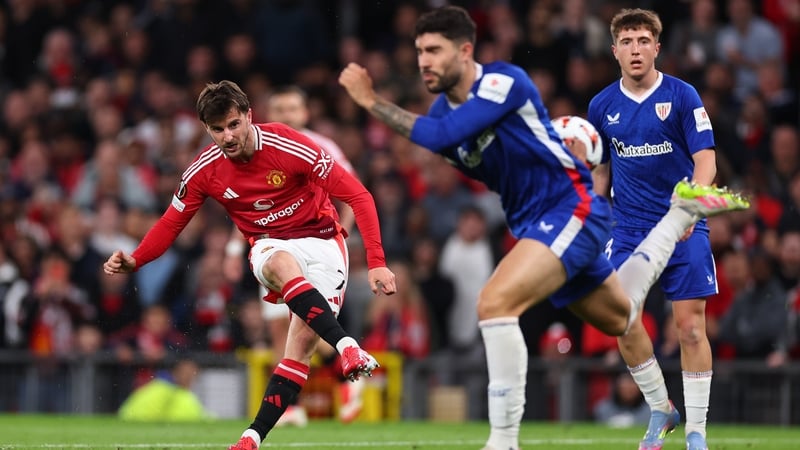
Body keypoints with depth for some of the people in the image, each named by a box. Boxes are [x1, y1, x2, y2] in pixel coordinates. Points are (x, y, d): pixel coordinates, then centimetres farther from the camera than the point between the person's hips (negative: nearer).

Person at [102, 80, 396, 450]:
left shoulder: (287, 146, -20)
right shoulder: (205, 170, -7)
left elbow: (358, 196, -17)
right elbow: (172, 222, 6)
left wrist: (376, 263, -24)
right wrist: (133, 261, -13)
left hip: (321, 241, -2)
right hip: (270, 246, 2)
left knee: (303, 341, -19)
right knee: (283, 266, -37)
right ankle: (346, 346, -50)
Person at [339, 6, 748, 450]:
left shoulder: (504, 82, -22)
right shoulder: (442, 110, 0)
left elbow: (438, 136, -32)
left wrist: (373, 102, -28)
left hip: (571, 210, -9)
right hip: (530, 224, 9)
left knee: (495, 302, -28)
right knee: (619, 317, 28)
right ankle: (683, 209, 46)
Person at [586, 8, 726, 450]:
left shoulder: (683, 96, -6)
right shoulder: (602, 106, 5)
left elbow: (705, 159, -10)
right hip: (629, 227, 3)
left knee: (690, 326, -6)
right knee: (624, 323, -6)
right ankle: (661, 410, 16)